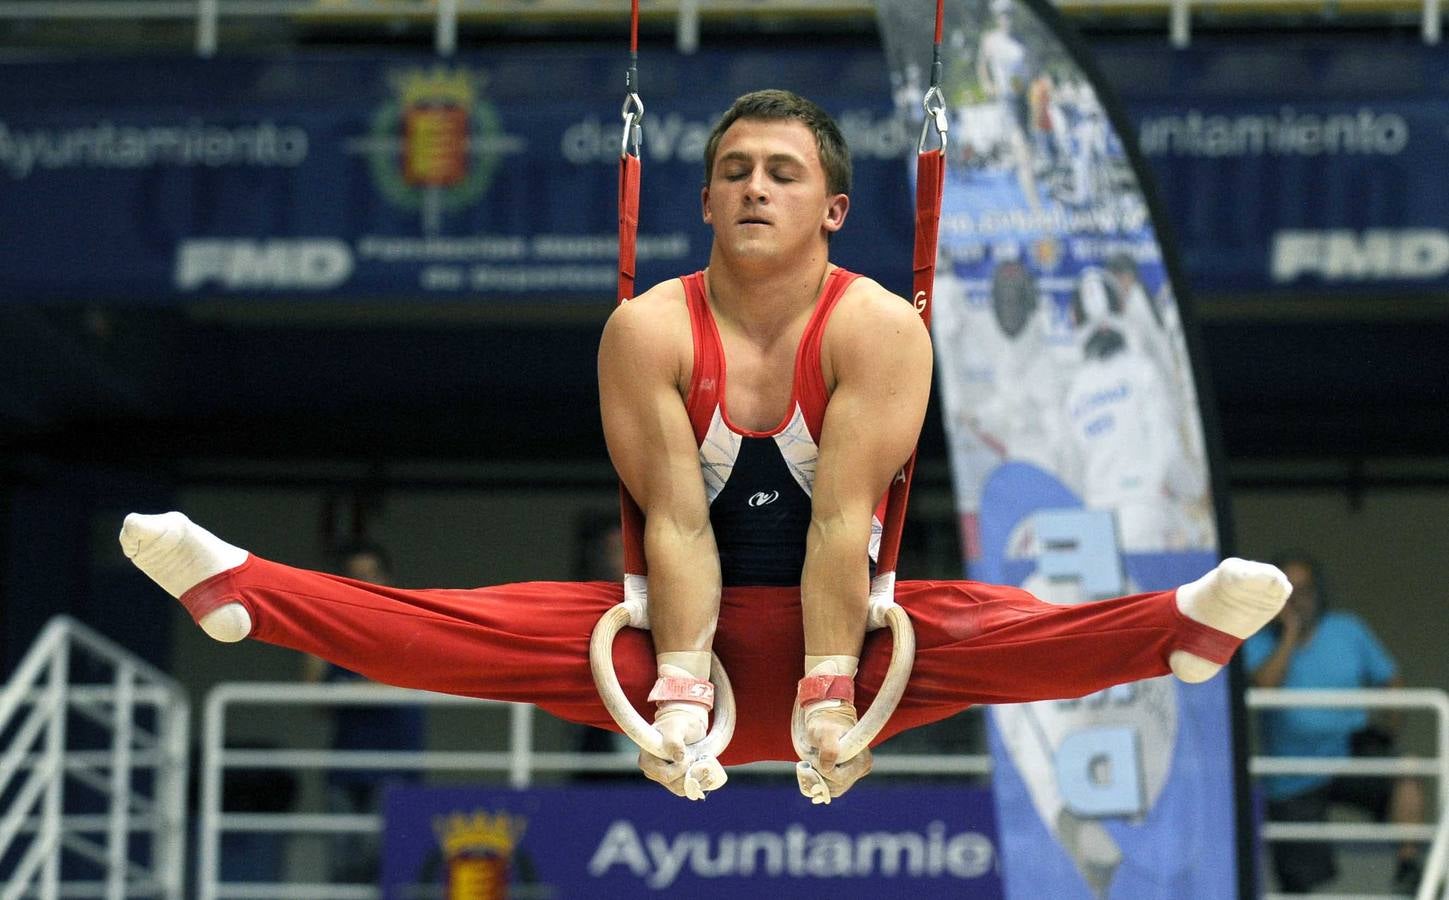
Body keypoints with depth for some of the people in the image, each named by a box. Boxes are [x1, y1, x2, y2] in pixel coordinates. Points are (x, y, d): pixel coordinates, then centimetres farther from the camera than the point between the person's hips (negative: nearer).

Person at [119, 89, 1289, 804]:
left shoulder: (879, 328, -12)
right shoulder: (649, 331, -8)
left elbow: (840, 519, -21)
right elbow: (677, 522, -15)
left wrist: (830, 693, -30)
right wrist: (678, 691, -27)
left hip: (838, 627, -2)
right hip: (689, 629, 2)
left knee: (986, 631, -32)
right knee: (472, 624, -19)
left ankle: (1186, 631, -53)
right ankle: (235, 593, -28)